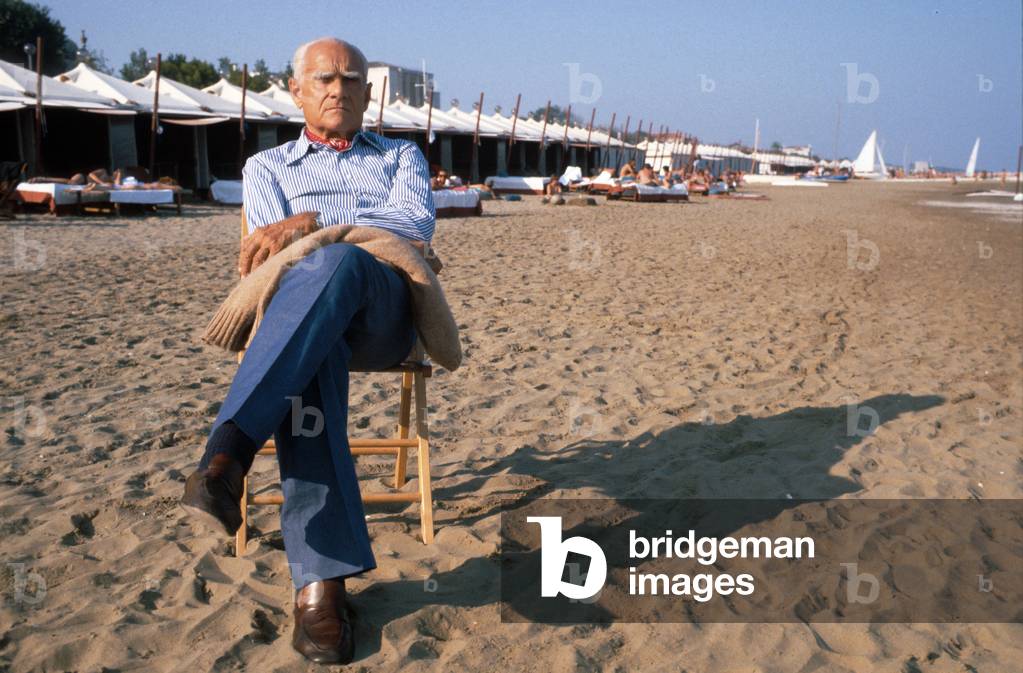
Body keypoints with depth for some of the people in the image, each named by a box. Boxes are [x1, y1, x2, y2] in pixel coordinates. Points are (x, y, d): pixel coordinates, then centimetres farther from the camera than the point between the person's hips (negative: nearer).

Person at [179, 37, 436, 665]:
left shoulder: (402, 156, 27)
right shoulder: (267, 166, 29)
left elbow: (417, 224, 3)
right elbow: (274, 247, 9)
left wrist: (311, 223, -11)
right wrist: (380, 233, -9)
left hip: (384, 311, 0)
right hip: (301, 318, 0)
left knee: (336, 263, -39)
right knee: (307, 361, -40)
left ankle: (229, 450, -49)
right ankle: (321, 584, -47)